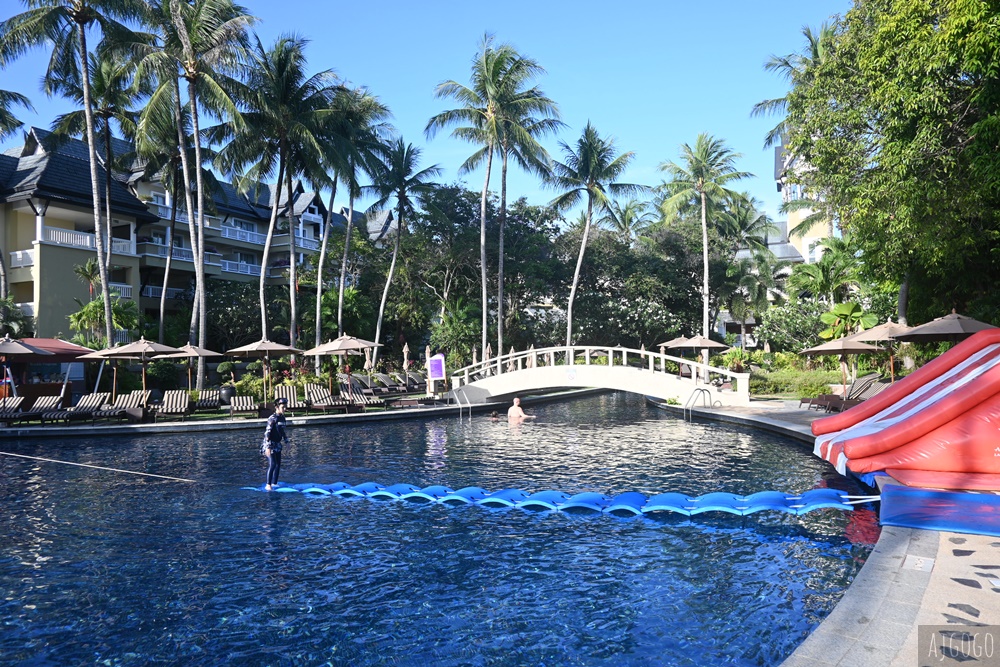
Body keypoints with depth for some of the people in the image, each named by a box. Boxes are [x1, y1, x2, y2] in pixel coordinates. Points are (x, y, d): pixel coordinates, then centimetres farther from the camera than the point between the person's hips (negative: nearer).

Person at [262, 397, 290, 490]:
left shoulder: (282, 418, 9)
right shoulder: (272, 418, -16)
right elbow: (267, 433, -21)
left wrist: (286, 441, 19)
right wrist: (268, 447, -26)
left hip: (277, 445, 8)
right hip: (270, 445, -8)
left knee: (278, 465, 10)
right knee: (272, 464, -14)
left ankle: (274, 483, 20)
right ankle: (268, 485, -8)